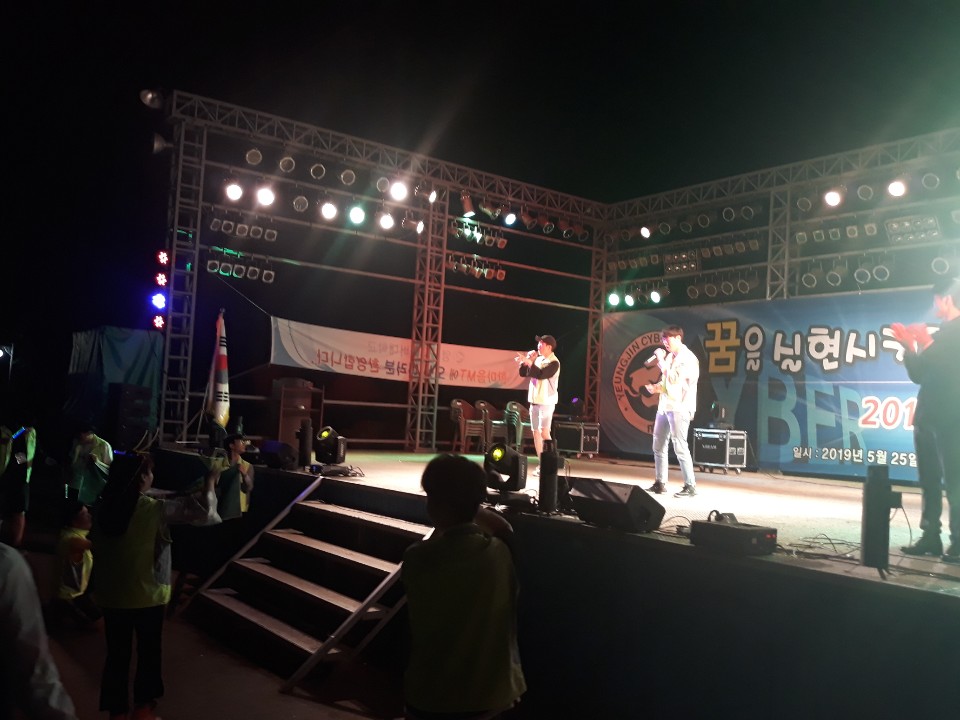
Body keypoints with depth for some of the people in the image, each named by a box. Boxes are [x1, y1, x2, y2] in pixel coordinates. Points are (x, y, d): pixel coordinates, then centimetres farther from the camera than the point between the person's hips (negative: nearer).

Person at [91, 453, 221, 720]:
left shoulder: (103, 509, -3)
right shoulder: (154, 509, -19)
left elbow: (97, 549, 9)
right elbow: (202, 510, -17)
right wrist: (210, 482, -2)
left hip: (111, 595, 4)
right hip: (147, 596, -4)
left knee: (117, 655, 15)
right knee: (148, 654, 14)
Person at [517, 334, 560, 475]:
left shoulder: (554, 362, -11)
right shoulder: (538, 359, 11)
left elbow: (541, 374, -26)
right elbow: (523, 373, 11)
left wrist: (529, 362, -25)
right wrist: (526, 360, -2)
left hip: (546, 402, -7)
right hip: (534, 400, 8)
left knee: (544, 433, -11)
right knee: (536, 432, 7)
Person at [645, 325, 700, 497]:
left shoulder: (688, 358, -8)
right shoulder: (670, 356, 17)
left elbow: (673, 379, -18)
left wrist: (661, 360, -12)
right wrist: (655, 387, 5)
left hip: (679, 407, -9)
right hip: (665, 406, 9)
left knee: (680, 447, -9)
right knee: (658, 446, 10)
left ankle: (690, 486, -2)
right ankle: (660, 483, 18)